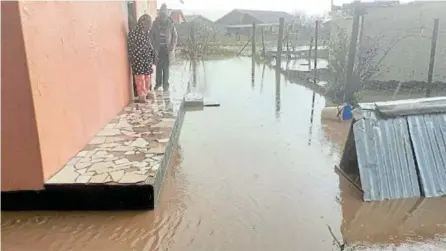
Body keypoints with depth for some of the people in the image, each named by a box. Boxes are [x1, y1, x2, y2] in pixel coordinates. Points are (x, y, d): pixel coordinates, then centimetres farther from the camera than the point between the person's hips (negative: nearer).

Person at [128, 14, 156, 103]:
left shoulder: (146, 33, 8)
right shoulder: (133, 33, -12)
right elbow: (132, 48, -12)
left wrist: (153, 54, 6)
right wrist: (134, 60, -15)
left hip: (147, 59, 7)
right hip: (138, 59, -7)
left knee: (147, 77, 14)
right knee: (140, 77, -3)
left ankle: (146, 92, 27)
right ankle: (141, 95, 3)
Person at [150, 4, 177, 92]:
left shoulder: (171, 24, -5)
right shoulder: (155, 23, -2)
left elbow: (175, 36, -1)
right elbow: (151, 36, 2)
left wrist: (172, 49, -8)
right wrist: (154, 48, -6)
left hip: (167, 49, -1)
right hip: (158, 49, 1)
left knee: (166, 68, 3)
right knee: (158, 67, 8)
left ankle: (165, 85, 12)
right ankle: (158, 83, 24)